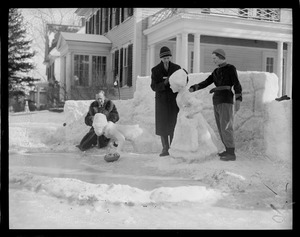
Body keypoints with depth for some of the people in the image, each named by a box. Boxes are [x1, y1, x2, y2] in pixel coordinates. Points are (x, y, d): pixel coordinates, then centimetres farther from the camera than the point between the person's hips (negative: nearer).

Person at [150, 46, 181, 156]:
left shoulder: (176, 68, 2)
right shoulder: (155, 70, 0)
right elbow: (154, 87, -6)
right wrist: (165, 83, -22)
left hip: (174, 100, 0)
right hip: (161, 100, 0)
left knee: (173, 124, -5)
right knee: (162, 125, -1)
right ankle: (165, 148, 6)